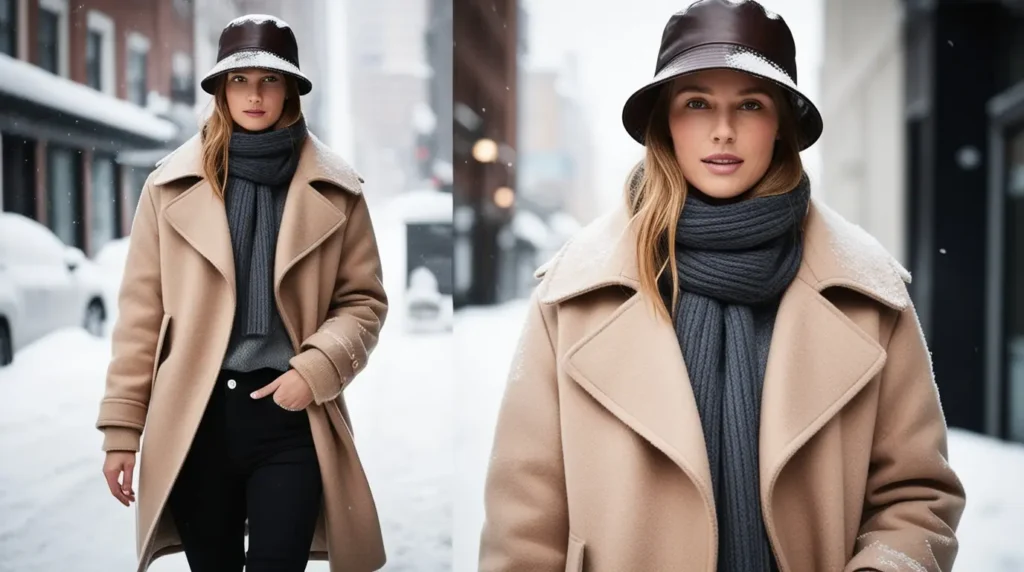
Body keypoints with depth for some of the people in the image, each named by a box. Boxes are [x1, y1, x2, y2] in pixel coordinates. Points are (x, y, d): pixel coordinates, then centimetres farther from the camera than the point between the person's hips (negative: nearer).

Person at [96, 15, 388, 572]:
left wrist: (316, 369, -12)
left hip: (290, 413, -1)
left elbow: (364, 300, 6)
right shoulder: (172, 185, 4)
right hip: (196, 417, 1)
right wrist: (121, 427, 1)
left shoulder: (334, 189, 3)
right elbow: (141, 309, 4)